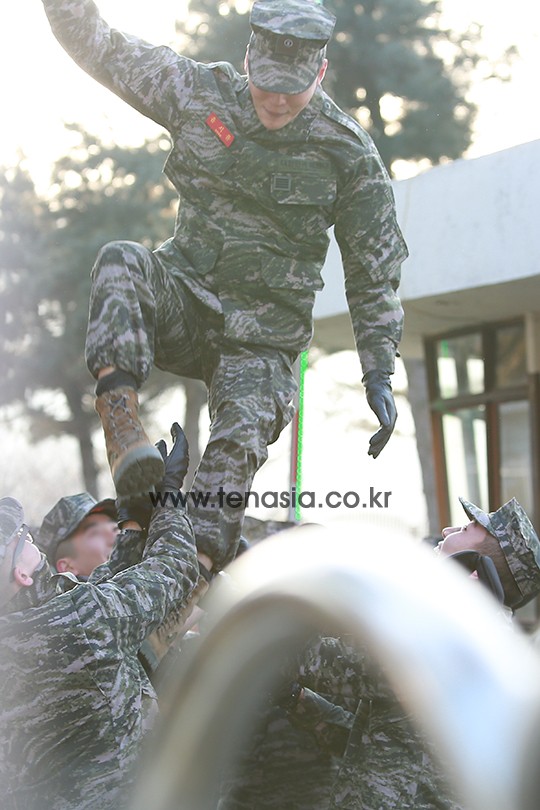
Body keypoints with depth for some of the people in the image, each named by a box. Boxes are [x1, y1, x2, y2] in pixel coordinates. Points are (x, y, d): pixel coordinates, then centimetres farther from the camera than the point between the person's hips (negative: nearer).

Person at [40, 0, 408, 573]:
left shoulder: (349, 153, -4)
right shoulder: (201, 93, 1)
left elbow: (373, 273, 1)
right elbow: (98, 47, 6)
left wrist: (379, 374, -5)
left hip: (262, 337, -2)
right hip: (182, 300, 2)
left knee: (240, 439, -26)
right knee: (119, 263, -28)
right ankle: (121, 422, -39)